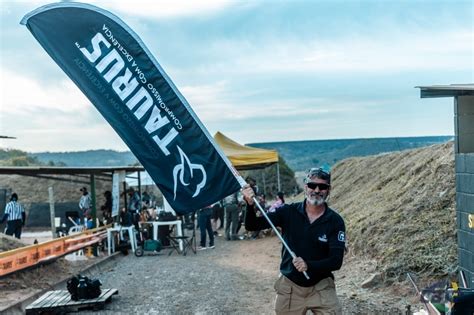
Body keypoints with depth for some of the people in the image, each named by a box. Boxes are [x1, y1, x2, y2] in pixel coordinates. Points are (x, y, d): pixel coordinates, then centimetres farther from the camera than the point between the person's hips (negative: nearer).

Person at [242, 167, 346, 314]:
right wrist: (250, 204, -29)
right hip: (289, 286, 1)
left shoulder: (335, 221, -10)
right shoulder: (288, 212, -7)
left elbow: (336, 261, -15)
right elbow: (253, 225, -9)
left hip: (321, 286, -1)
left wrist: (309, 265, -32)